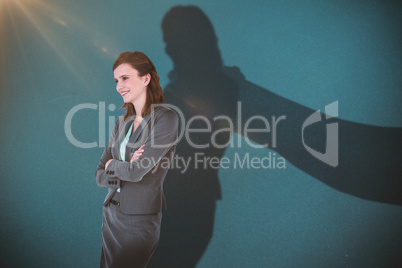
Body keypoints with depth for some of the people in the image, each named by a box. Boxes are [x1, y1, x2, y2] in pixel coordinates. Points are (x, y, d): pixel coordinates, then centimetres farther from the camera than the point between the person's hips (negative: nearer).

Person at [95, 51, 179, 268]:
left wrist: (111, 164, -2)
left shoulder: (166, 118, -14)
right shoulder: (122, 122, 7)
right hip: (111, 214, 7)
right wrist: (125, 169, -14)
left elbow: (137, 171, -21)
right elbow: (100, 176, 5)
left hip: (140, 221, -7)